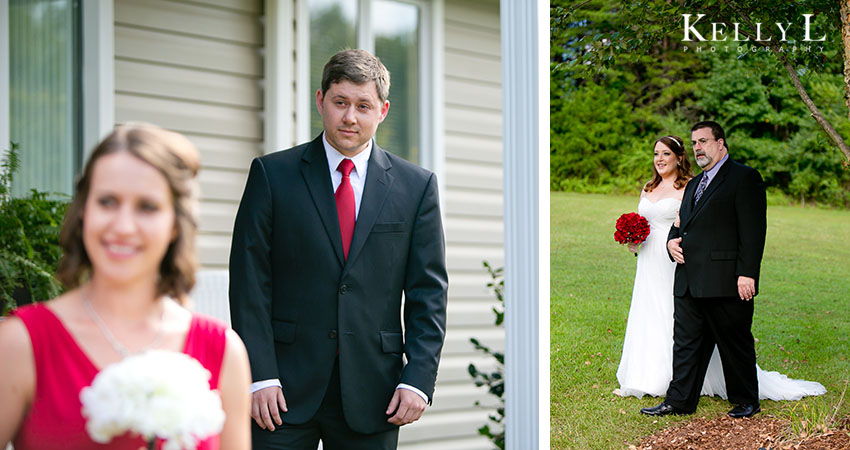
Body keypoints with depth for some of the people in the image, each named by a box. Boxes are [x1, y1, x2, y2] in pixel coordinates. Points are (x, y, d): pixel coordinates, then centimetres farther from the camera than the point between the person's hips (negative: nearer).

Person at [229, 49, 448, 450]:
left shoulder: (416, 186, 7)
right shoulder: (272, 175, 3)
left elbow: (428, 293, 5)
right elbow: (250, 283, -1)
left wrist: (418, 380, -4)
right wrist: (260, 375, -9)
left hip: (372, 398, 1)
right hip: (285, 387, -1)